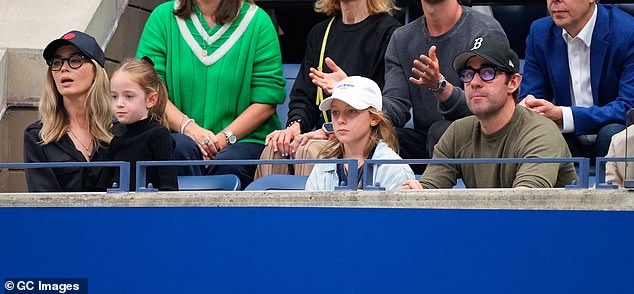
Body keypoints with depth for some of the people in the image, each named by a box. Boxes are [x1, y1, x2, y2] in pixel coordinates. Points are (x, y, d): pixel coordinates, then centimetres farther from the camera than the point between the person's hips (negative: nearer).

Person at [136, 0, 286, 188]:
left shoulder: (257, 21, 4)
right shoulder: (163, 16, 8)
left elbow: (267, 101, -2)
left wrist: (225, 137, -14)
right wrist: (187, 126, -15)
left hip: (245, 138, -1)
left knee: (228, 162, -35)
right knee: (181, 147, -34)